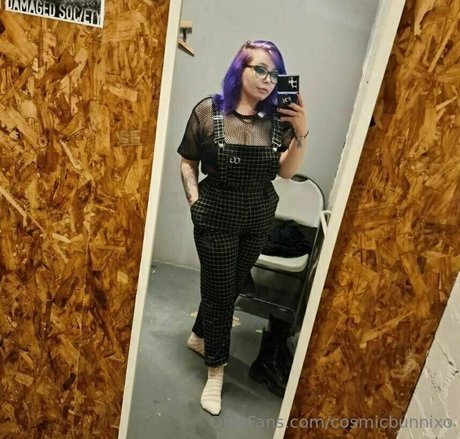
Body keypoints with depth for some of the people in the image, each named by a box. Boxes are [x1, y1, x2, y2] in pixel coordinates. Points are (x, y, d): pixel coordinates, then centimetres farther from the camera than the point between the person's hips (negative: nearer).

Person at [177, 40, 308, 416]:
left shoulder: (278, 118, -4)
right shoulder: (209, 111, -9)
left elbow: (287, 171, -7)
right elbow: (188, 161, 1)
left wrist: (302, 133, -20)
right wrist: (195, 200, -9)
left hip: (260, 220, 4)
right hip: (217, 218, -3)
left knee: (232, 287, 18)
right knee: (219, 292, 5)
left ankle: (199, 336, 46)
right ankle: (216, 372, 25)